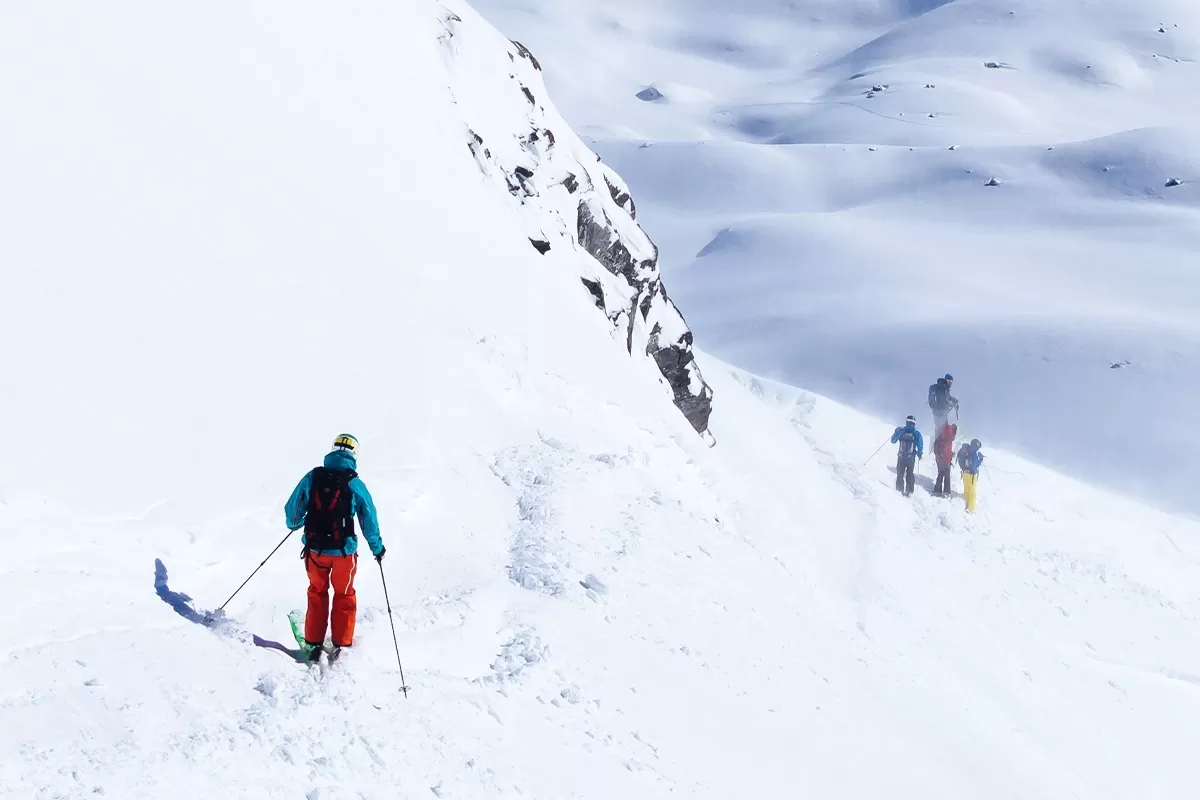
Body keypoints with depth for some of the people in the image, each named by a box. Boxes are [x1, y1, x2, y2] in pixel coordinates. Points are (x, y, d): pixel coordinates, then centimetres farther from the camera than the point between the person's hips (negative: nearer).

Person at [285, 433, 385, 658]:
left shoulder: (312, 478, -7)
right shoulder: (355, 484, -11)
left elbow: (292, 511, 1)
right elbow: (369, 520, -3)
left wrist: (295, 524, 25)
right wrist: (377, 548, 13)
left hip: (315, 549, 2)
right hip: (344, 551, -1)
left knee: (317, 593, 23)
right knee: (344, 596, 19)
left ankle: (313, 644, 25)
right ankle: (341, 645, 20)